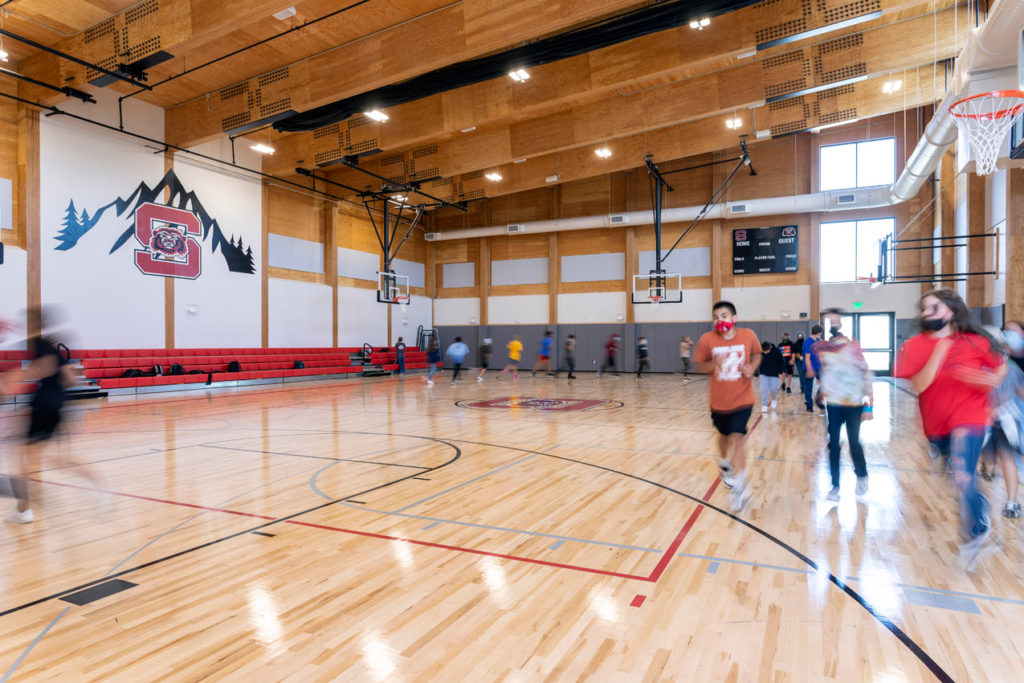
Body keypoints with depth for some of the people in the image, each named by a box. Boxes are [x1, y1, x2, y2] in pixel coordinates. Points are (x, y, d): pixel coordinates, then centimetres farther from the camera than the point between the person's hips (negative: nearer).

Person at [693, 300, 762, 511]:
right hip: (719, 400, 2)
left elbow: (756, 354, 10)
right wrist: (713, 363, -24)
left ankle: (739, 487, -2)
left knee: (737, 438, -11)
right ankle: (725, 465, 52)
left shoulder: (748, 336, -10)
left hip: (742, 399, -1)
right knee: (724, 436, 21)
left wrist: (752, 367, -10)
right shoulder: (707, 339, -13)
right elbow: (700, 365, -3)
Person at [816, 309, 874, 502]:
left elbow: (866, 375, -10)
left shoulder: (852, 346, -10)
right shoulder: (821, 348, 1)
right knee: (833, 445, 1)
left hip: (854, 404, -2)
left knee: (854, 442, 7)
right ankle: (835, 486, 11)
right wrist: (823, 391, 16)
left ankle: (862, 476, 34)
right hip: (833, 404, 3)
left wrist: (869, 405, -13)